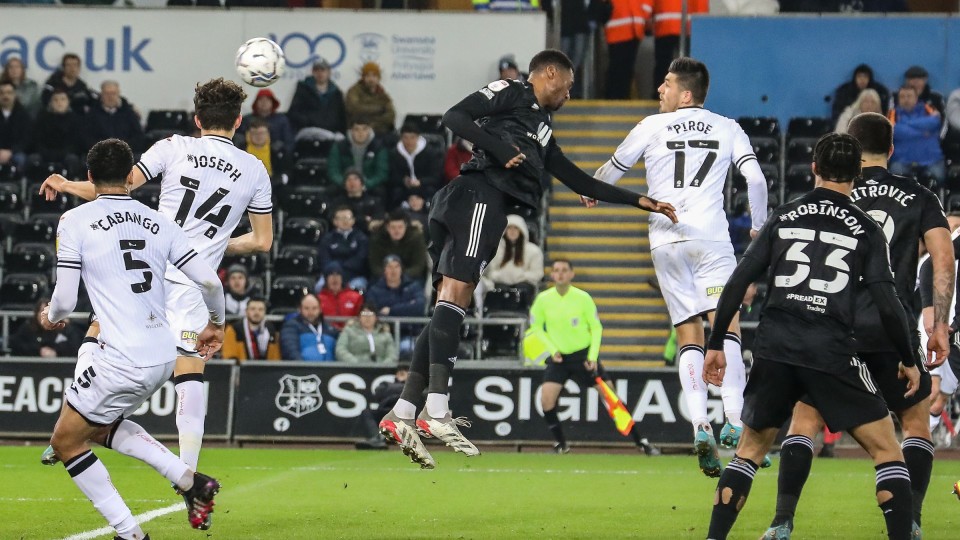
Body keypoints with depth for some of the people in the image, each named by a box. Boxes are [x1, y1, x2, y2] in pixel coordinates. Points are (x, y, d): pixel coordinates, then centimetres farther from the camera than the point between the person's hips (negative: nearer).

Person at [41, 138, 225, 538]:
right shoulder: (158, 223, 9)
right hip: (164, 356, 7)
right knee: (101, 426, 28)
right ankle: (190, 481, 14)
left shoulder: (75, 221, -5)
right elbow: (210, 282, 6)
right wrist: (215, 324, 25)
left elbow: (65, 299, -8)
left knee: (67, 442, 11)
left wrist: (52, 316, 16)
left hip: (122, 361, -7)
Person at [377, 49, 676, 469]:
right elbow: (454, 116, -5)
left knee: (449, 307, 2)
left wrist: (639, 201, 34)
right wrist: (498, 147, -14)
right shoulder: (510, 94, 8)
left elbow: (579, 182, 36)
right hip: (479, 194, -10)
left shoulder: (542, 130, 33)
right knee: (455, 294, -18)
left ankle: (402, 414, -3)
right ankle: (436, 411, -30)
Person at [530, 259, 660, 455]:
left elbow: (596, 327, -1)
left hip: (584, 355, -1)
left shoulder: (583, 298, -10)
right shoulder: (543, 299, -7)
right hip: (558, 358, 1)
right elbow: (536, 328, 6)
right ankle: (561, 444, 2)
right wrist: (552, 350, -7)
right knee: (546, 399, -17)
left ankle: (640, 441, 5)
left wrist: (593, 357, -9)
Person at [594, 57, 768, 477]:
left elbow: (613, 170, 19)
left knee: (690, 335, 3)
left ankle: (700, 425, -12)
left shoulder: (652, 127, 10)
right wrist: (759, 228, 14)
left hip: (666, 240, 1)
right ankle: (734, 420, -24)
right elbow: (756, 178, 1)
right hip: (711, 237, -1)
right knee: (726, 325, -6)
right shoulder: (727, 129, 11)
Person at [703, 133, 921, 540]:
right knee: (887, 450, 6)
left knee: (749, 450, 18)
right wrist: (908, 361, 10)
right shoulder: (866, 230, 3)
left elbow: (736, 285, 5)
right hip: (832, 353, -3)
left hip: (774, 350, 3)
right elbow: (887, 304, -3)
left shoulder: (783, 218, 9)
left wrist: (716, 345, 13)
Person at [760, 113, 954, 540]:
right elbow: (944, 260, 0)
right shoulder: (919, 198, 8)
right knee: (916, 424, 17)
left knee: (804, 420, 8)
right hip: (896, 330, 0)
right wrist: (940, 325, 3)